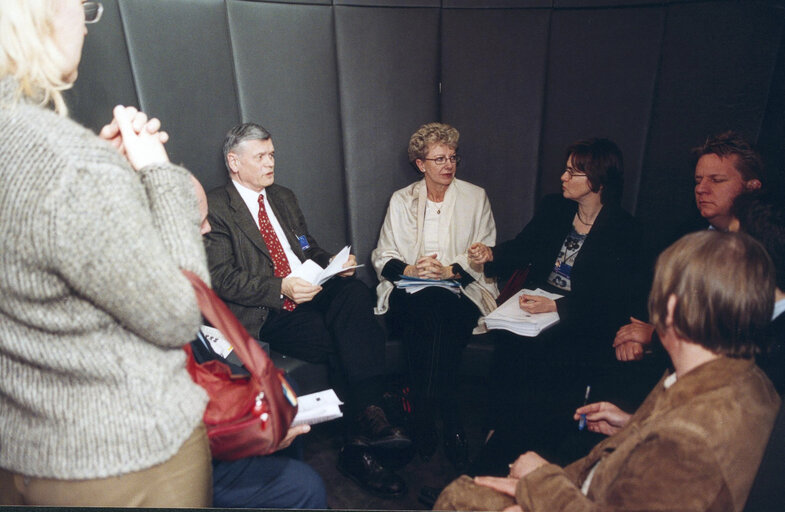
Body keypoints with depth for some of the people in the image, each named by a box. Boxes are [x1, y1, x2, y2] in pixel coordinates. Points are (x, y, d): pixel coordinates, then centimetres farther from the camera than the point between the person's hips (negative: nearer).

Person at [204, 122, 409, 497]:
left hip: (310, 292, 6)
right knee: (348, 343, -25)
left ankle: (367, 421, -28)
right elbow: (222, 279, -11)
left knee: (356, 292, -27)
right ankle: (361, 443, -7)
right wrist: (280, 289, -24)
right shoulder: (214, 208, -2)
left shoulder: (284, 198, 21)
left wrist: (333, 263, 1)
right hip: (266, 315, -5)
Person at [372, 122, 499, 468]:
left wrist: (448, 270, -15)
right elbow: (382, 257, 9)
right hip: (410, 291, 1)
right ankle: (451, 421, -23)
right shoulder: (401, 200, 13)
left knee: (440, 314, -34)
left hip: (461, 290, -1)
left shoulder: (475, 197, 11)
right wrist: (411, 269, -12)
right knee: (423, 314, -33)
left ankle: (425, 416, -21)